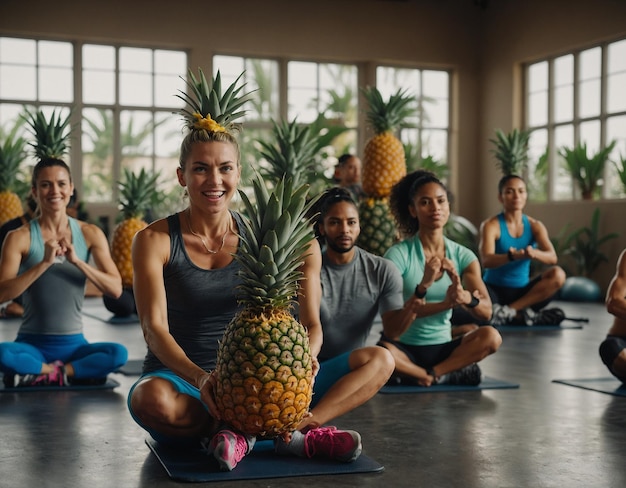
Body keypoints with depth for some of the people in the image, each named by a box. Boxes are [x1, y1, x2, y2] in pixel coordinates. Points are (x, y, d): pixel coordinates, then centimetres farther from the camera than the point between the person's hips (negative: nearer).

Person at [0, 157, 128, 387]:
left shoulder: (90, 234, 3)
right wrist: (44, 263, -24)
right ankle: (76, 373, -14)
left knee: (118, 353, -28)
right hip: (32, 344, -2)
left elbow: (115, 288, -5)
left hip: (74, 344, 2)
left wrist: (77, 260, -18)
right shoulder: (20, 238, -3)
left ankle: (40, 374, -14)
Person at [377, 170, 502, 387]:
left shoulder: (463, 256, 3)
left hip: (443, 348, 3)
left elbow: (486, 310, -9)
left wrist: (465, 297, -32)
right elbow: (391, 326, -16)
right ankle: (447, 375, -15)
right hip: (405, 348, -3)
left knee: (491, 337, -24)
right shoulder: (398, 255, -9)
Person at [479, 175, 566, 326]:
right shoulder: (491, 225, -7)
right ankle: (522, 315, -20)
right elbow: (486, 261, -24)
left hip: (522, 291, 4)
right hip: (494, 290, -4)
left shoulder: (535, 226, 3)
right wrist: (511, 256, -45)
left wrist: (534, 253, -38)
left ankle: (509, 311, -21)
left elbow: (552, 257, -13)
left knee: (558, 274, -22)